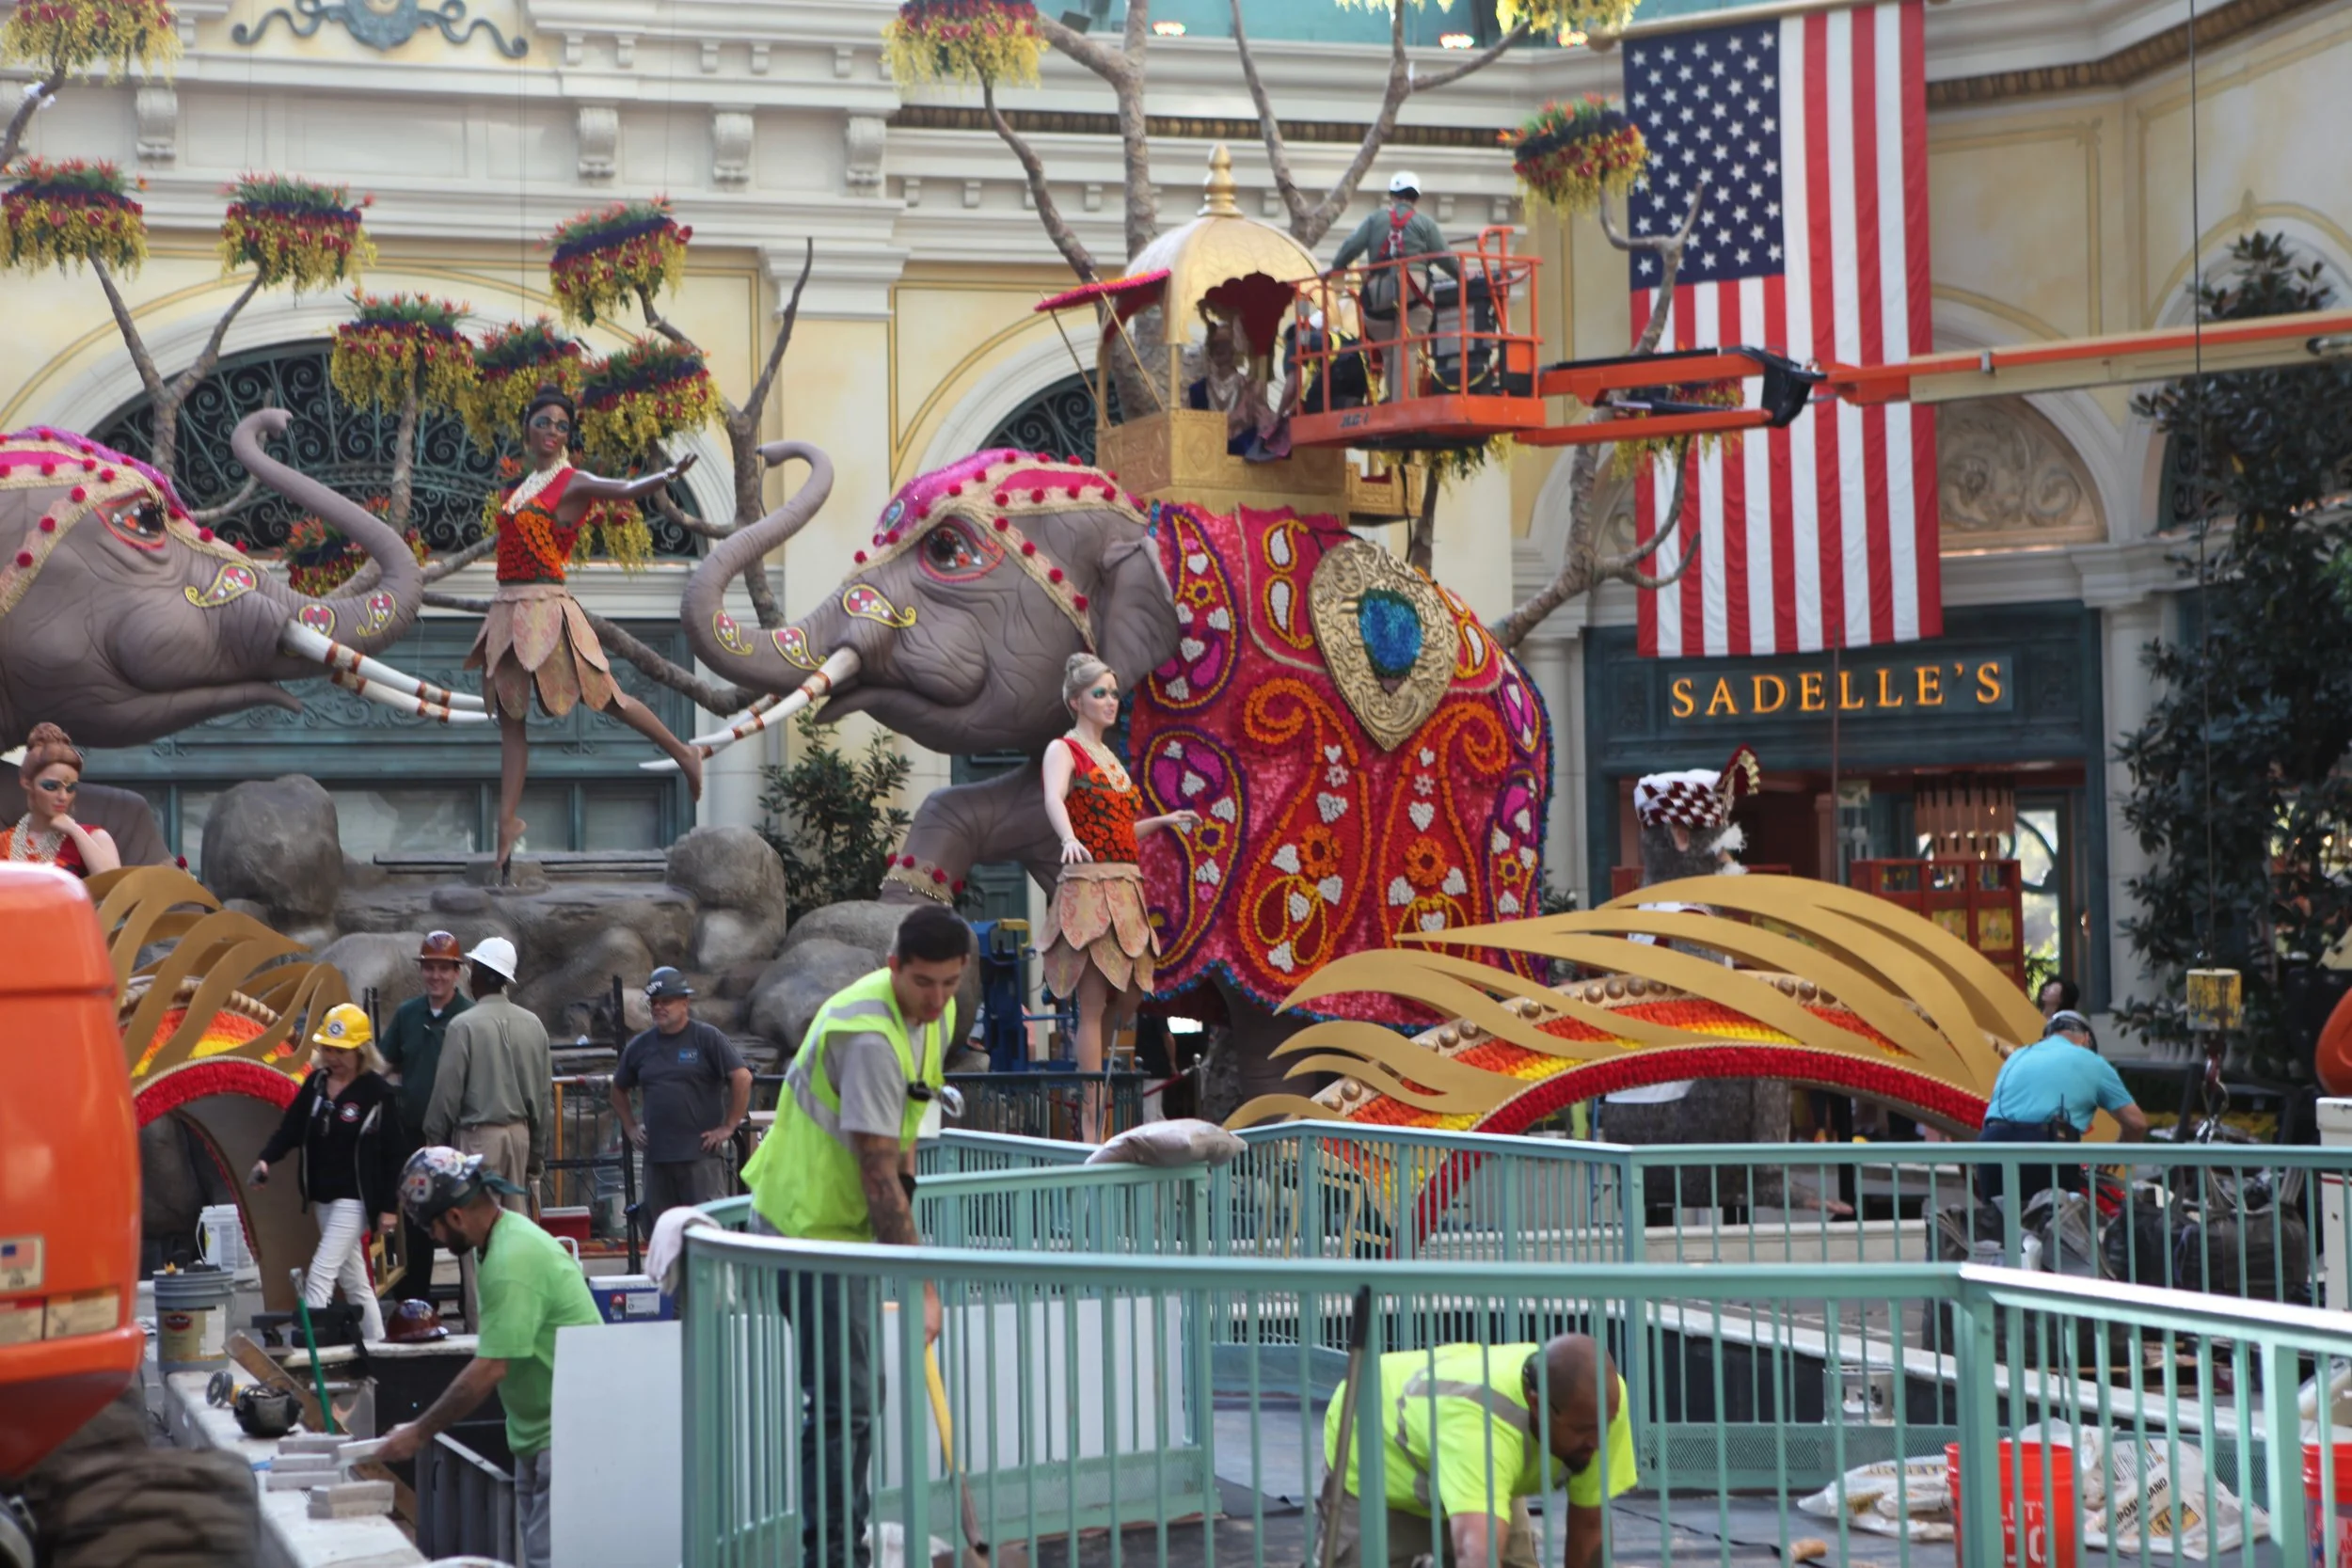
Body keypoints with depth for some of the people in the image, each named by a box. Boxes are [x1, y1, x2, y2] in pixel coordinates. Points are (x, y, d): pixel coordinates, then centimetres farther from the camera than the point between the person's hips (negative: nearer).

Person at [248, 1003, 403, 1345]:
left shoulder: (377, 1092, -12)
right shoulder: (316, 1083, 6)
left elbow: (392, 1153, -11)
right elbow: (292, 1127, 3)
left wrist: (389, 1207, -12)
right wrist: (266, 1160, -17)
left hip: (353, 1198, -7)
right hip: (322, 1197, 7)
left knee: (319, 1278, -13)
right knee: (353, 1281, 14)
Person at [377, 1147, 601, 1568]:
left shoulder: (511, 1262, -23)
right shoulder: (506, 1234, 8)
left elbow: (488, 1371, -23)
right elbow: (492, 1353, 14)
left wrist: (420, 1433, -14)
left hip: (567, 1435, -11)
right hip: (539, 1433, 11)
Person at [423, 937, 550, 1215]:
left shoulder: (464, 1025, -11)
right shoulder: (533, 1025, 5)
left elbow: (447, 1092, -9)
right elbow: (545, 1094, 9)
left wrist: (435, 1140, 2)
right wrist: (537, 1150, 17)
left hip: (478, 1135, -5)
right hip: (519, 1133, 5)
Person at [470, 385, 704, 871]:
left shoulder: (572, 483, -6)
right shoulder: (522, 486, 14)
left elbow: (625, 489, -24)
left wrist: (669, 475, -40)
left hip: (545, 607, -7)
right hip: (509, 608, 7)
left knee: (605, 696, 1)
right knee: (510, 718, 7)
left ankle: (683, 753, 19)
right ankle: (508, 819, 11)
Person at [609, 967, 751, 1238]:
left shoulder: (707, 1039, -2)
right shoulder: (639, 1047, 12)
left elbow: (742, 1077, -8)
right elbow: (619, 1090, 26)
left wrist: (728, 1127, -9)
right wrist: (631, 1127, 15)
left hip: (700, 1153, -5)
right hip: (657, 1155, 5)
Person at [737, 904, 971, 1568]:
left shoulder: (931, 1015, 3)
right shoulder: (872, 1037, -28)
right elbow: (877, 1172, -29)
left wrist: (903, 1177, 6)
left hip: (845, 1227, 10)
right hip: (810, 1227, -10)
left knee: (859, 1391, 17)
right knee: (843, 1403, -12)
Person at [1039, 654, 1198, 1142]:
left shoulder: (1108, 758, 20)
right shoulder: (1064, 750, -4)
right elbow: (1053, 799, -26)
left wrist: (1165, 821, 23)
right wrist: (1070, 838, -45)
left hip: (1125, 887, 8)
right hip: (1088, 885, -8)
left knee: (1129, 992, 9)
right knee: (1093, 1003, -9)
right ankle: (1091, 1124, -9)